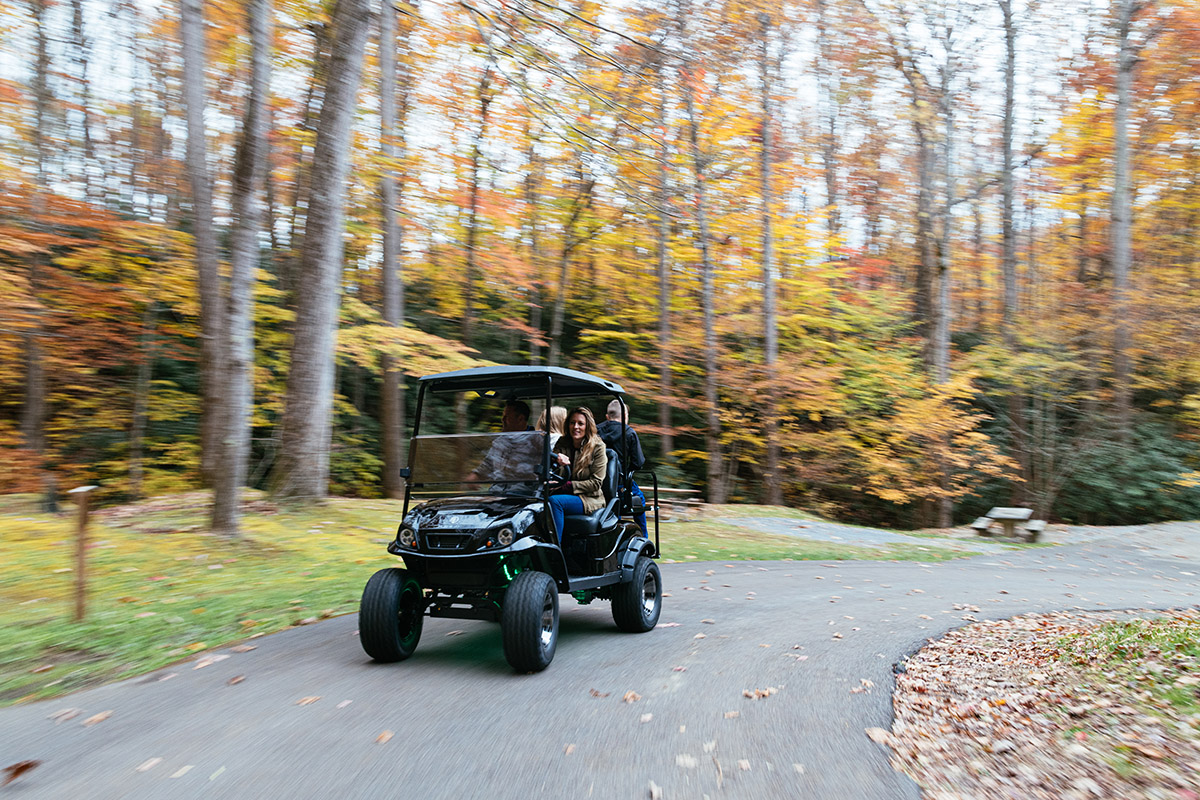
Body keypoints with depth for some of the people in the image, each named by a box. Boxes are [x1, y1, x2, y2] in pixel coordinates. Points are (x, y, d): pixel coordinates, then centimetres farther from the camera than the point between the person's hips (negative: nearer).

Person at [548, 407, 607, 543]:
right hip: (567, 495, 4)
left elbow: (596, 483, -8)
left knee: (554, 501, -31)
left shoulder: (597, 447, -5)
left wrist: (568, 486, -17)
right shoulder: (562, 444, 9)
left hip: (590, 499, -4)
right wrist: (557, 462, -23)